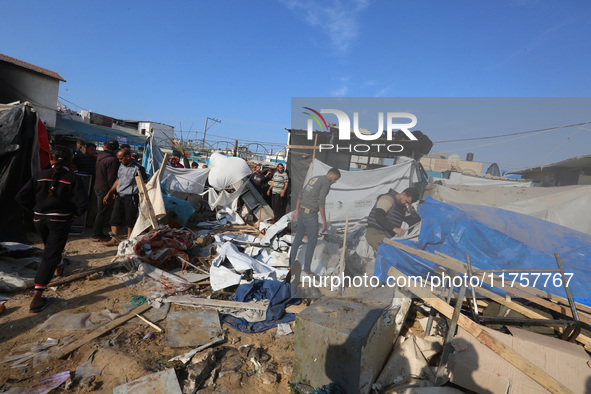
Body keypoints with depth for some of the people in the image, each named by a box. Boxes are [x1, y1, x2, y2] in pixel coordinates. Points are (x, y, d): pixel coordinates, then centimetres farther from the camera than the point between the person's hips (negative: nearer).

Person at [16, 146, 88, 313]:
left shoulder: (40, 175, -1)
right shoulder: (72, 178, -10)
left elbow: (21, 197, -3)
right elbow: (82, 202, -19)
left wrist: (37, 207, 11)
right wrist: (73, 214, -1)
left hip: (39, 219, 4)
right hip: (60, 220, -4)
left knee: (50, 247, 30)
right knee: (50, 255, -2)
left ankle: (58, 267, 57)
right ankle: (36, 300, -5)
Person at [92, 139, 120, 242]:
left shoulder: (100, 155, 6)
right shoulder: (112, 159, -20)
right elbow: (111, 177, -21)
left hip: (97, 187, 9)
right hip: (104, 189, -9)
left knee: (100, 211, 17)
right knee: (102, 213, 0)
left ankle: (99, 233, 27)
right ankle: (96, 235, 8)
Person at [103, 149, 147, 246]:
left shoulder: (137, 168, -9)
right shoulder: (121, 166, 14)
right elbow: (118, 180, 23)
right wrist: (109, 193, 21)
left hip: (131, 197, -7)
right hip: (119, 196, 7)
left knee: (130, 220, 2)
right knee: (115, 218, 5)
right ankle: (114, 239, 12)